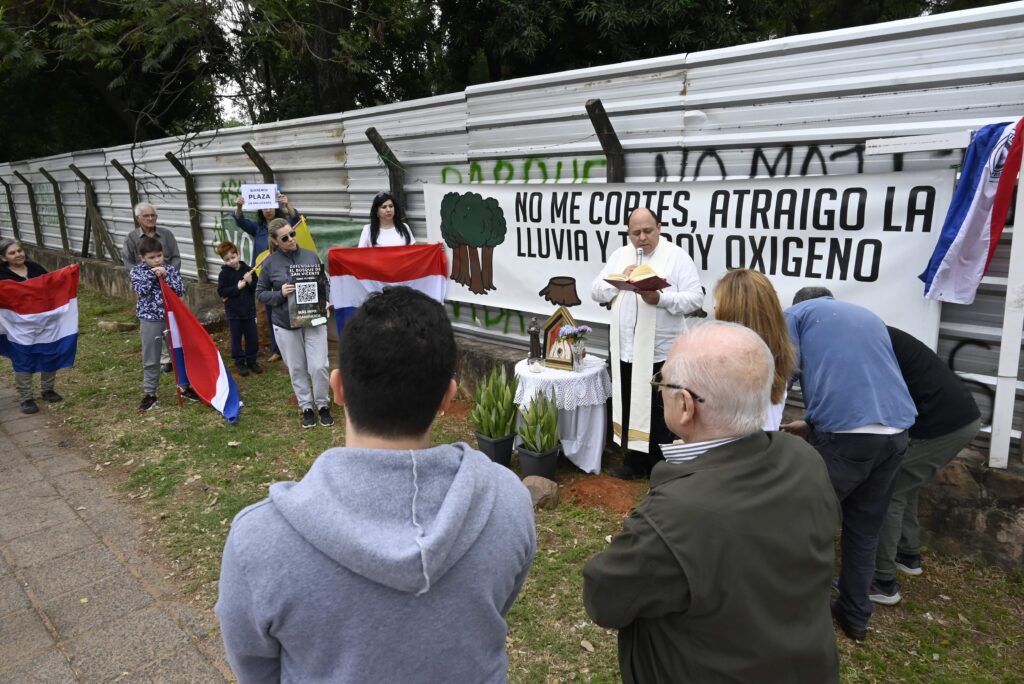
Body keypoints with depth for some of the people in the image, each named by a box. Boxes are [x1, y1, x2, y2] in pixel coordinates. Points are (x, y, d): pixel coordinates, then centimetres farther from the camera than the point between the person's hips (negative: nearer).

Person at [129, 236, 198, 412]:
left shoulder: (170, 269, 3)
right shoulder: (136, 271, 0)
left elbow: (181, 290, -6)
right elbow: (142, 291, -13)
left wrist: (166, 276, -15)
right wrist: (152, 274, -17)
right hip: (150, 320, -1)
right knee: (151, 360, 6)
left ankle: (185, 387, 22)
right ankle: (149, 394, 16)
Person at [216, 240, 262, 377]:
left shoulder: (248, 270, -1)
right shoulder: (224, 273, -6)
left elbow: (257, 288, 0)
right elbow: (221, 292, -12)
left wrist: (250, 282, -19)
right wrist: (237, 287, -19)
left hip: (249, 310, 2)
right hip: (233, 312, -2)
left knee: (252, 337, 8)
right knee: (236, 338, 7)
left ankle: (251, 360, 23)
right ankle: (239, 362, 19)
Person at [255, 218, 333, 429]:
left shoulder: (311, 256, -1)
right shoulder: (270, 263, -4)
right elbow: (260, 293, 3)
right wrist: (280, 294, -15)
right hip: (285, 324, 0)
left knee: (319, 366, -3)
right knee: (297, 369, 9)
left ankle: (322, 405, 19)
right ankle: (306, 407, 26)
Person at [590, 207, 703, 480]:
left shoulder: (677, 256, -4)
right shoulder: (619, 255, 10)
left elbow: (695, 298, -10)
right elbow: (596, 292, 7)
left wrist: (661, 298, -25)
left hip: (661, 352, -4)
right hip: (625, 350, 4)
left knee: (659, 413, 6)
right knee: (629, 408, 14)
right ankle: (633, 461, 29)